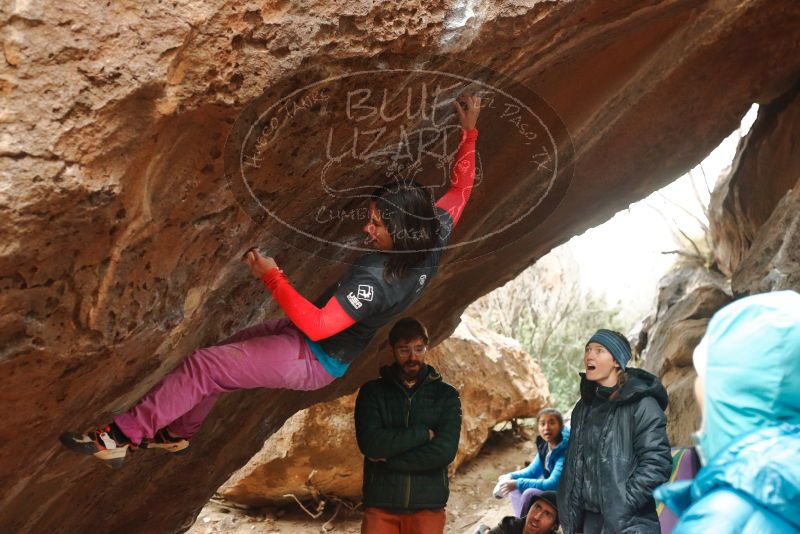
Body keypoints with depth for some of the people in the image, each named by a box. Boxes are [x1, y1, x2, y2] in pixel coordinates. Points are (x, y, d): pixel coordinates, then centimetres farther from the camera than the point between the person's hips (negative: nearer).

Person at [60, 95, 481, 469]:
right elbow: (461, 186, 1)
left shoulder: (374, 277, -37)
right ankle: (177, 432, 41)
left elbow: (318, 325, -39)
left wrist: (272, 276, -33)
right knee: (223, 353, 21)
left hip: (313, 360, -10)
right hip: (323, 340, 10)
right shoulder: (434, 235, -13)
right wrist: (469, 131, 6)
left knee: (202, 367, -11)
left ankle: (122, 436, 2)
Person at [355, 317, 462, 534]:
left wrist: (388, 459, -8)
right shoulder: (372, 392, 4)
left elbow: (444, 451, -9)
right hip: (380, 505, 0)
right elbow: (370, 443, -11)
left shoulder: (446, 395, 4)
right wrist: (424, 433, -12)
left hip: (428, 507, 0)